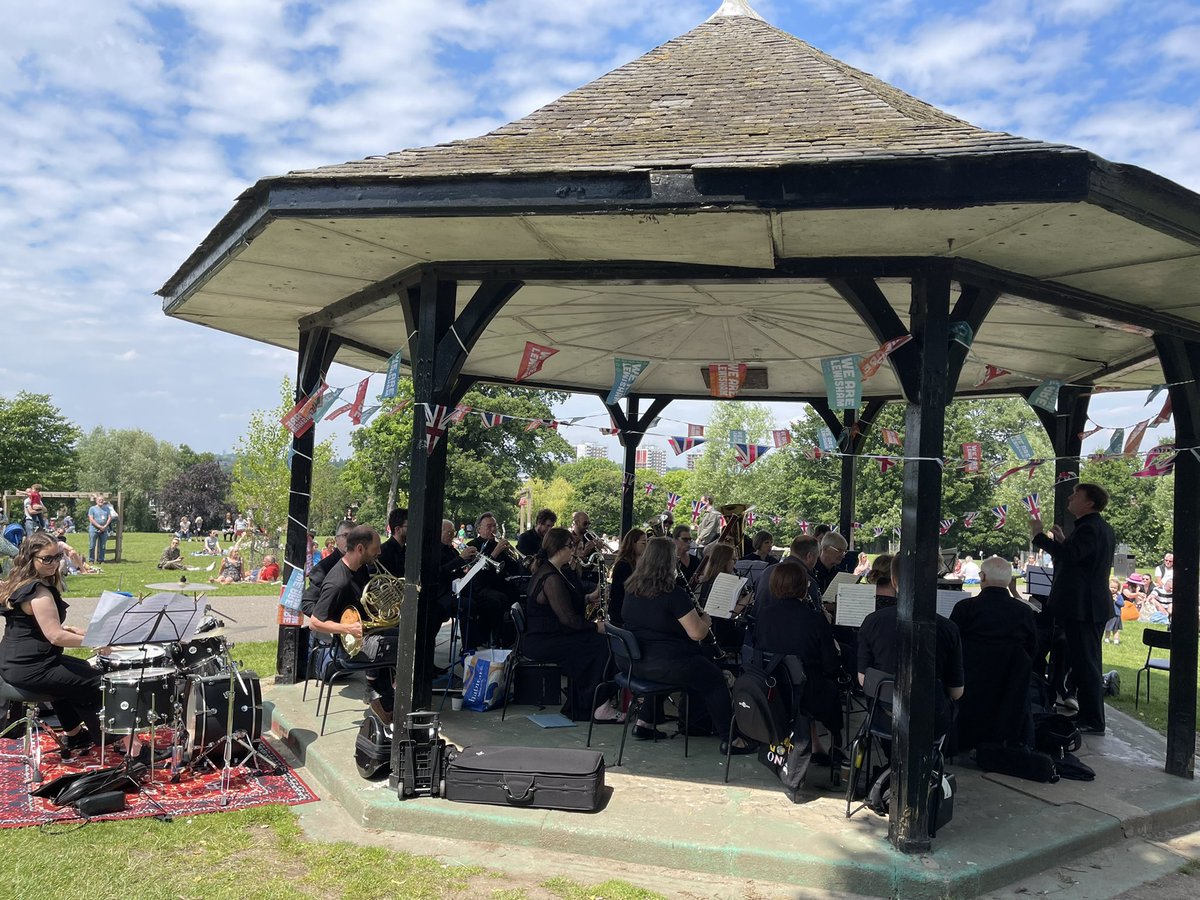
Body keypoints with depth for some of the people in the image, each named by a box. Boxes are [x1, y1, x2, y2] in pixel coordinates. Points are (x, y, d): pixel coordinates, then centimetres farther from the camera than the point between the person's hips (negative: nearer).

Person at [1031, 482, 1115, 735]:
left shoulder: (1089, 528, -18)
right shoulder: (1103, 528, 16)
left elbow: (1069, 555, -31)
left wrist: (1039, 535, -23)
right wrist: (1064, 542, 13)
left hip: (1082, 608, -11)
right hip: (1092, 606, 11)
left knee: (1085, 664, -5)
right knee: (1087, 663, 18)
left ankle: (1093, 722, 0)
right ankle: (1089, 715, 27)